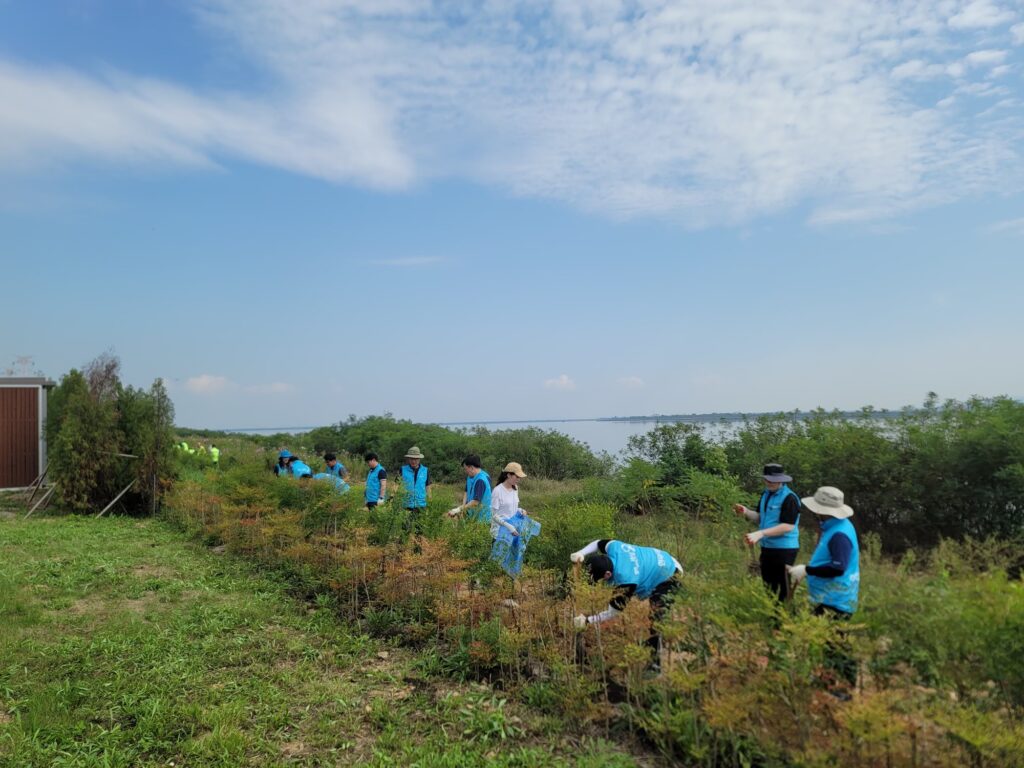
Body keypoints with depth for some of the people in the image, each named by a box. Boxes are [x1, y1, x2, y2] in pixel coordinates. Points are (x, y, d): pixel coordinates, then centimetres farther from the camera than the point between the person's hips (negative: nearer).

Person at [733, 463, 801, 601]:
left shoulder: (789, 498, -17)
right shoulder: (766, 494, 10)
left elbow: (788, 526, -23)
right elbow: (760, 518, 16)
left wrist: (760, 533, -27)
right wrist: (746, 512, -6)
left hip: (784, 550, -8)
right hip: (767, 548, 9)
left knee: (783, 588, -3)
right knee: (768, 587, 19)